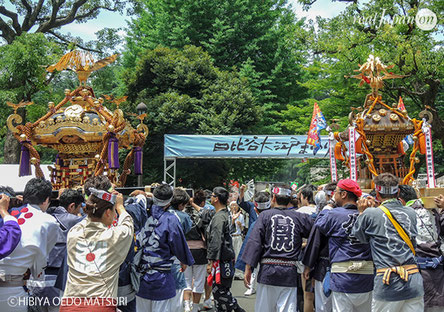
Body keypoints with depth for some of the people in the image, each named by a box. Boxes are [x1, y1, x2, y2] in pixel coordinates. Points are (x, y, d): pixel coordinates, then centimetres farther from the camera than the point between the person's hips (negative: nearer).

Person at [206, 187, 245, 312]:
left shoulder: (219, 217, -18)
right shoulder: (226, 214, 12)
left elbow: (216, 242, -21)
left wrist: (211, 262, -19)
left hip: (221, 261, -10)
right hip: (227, 259, 10)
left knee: (220, 290, -4)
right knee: (219, 290, 15)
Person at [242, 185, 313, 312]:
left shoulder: (265, 215, 2)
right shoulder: (299, 217, 5)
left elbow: (254, 242, -4)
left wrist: (248, 268, -3)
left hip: (268, 270, -1)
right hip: (290, 272, 1)